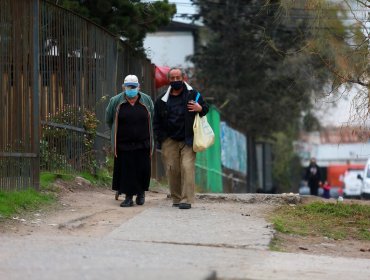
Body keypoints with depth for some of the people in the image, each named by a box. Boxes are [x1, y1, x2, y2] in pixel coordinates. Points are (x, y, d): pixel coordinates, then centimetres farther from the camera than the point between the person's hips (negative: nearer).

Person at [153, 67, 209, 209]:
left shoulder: (193, 95, 6)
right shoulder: (162, 100, 11)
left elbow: (205, 108, 14)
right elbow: (157, 122, 16)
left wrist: (200, 109, -11)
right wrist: (160, 139, 6)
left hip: (187, 140, -2)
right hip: (169, 141, 2)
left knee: (187, 168, -13)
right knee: (172, 169, 0)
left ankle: (186, 199, -14)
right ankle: (176, 198, 12)